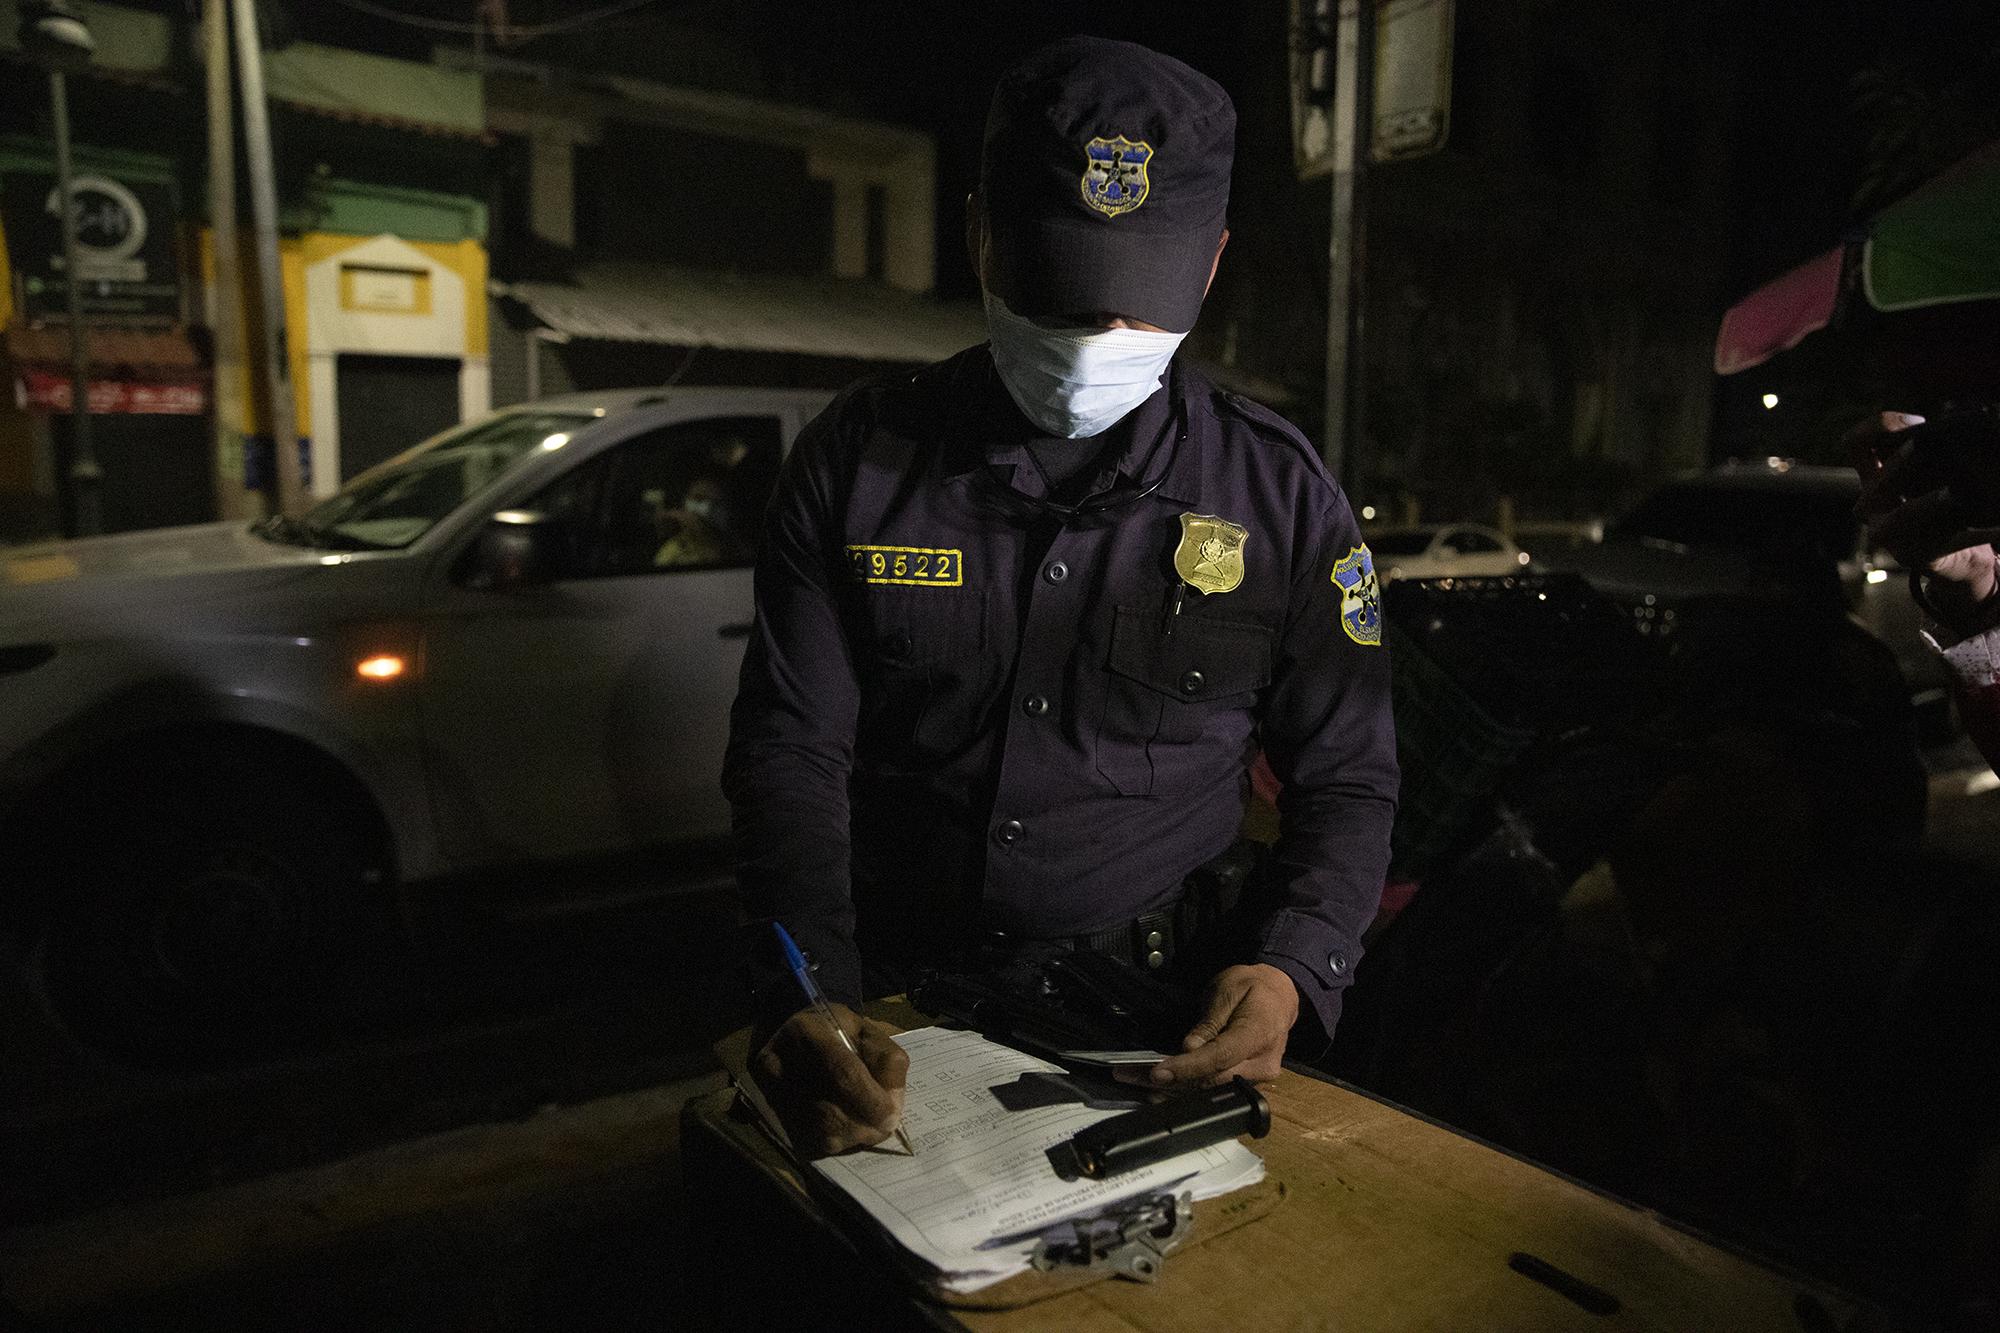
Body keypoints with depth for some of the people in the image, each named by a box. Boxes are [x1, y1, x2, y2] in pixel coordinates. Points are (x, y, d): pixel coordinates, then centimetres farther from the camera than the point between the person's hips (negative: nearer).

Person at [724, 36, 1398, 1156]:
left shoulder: (1281, 495, 0)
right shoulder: (860, 458, -1)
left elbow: (1349, 779, 6)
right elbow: (792, 747, -3)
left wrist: (1290, 970, -13)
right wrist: (806, 997, -19)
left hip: (1150, 1014, 0)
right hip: (886, 1006, 1)